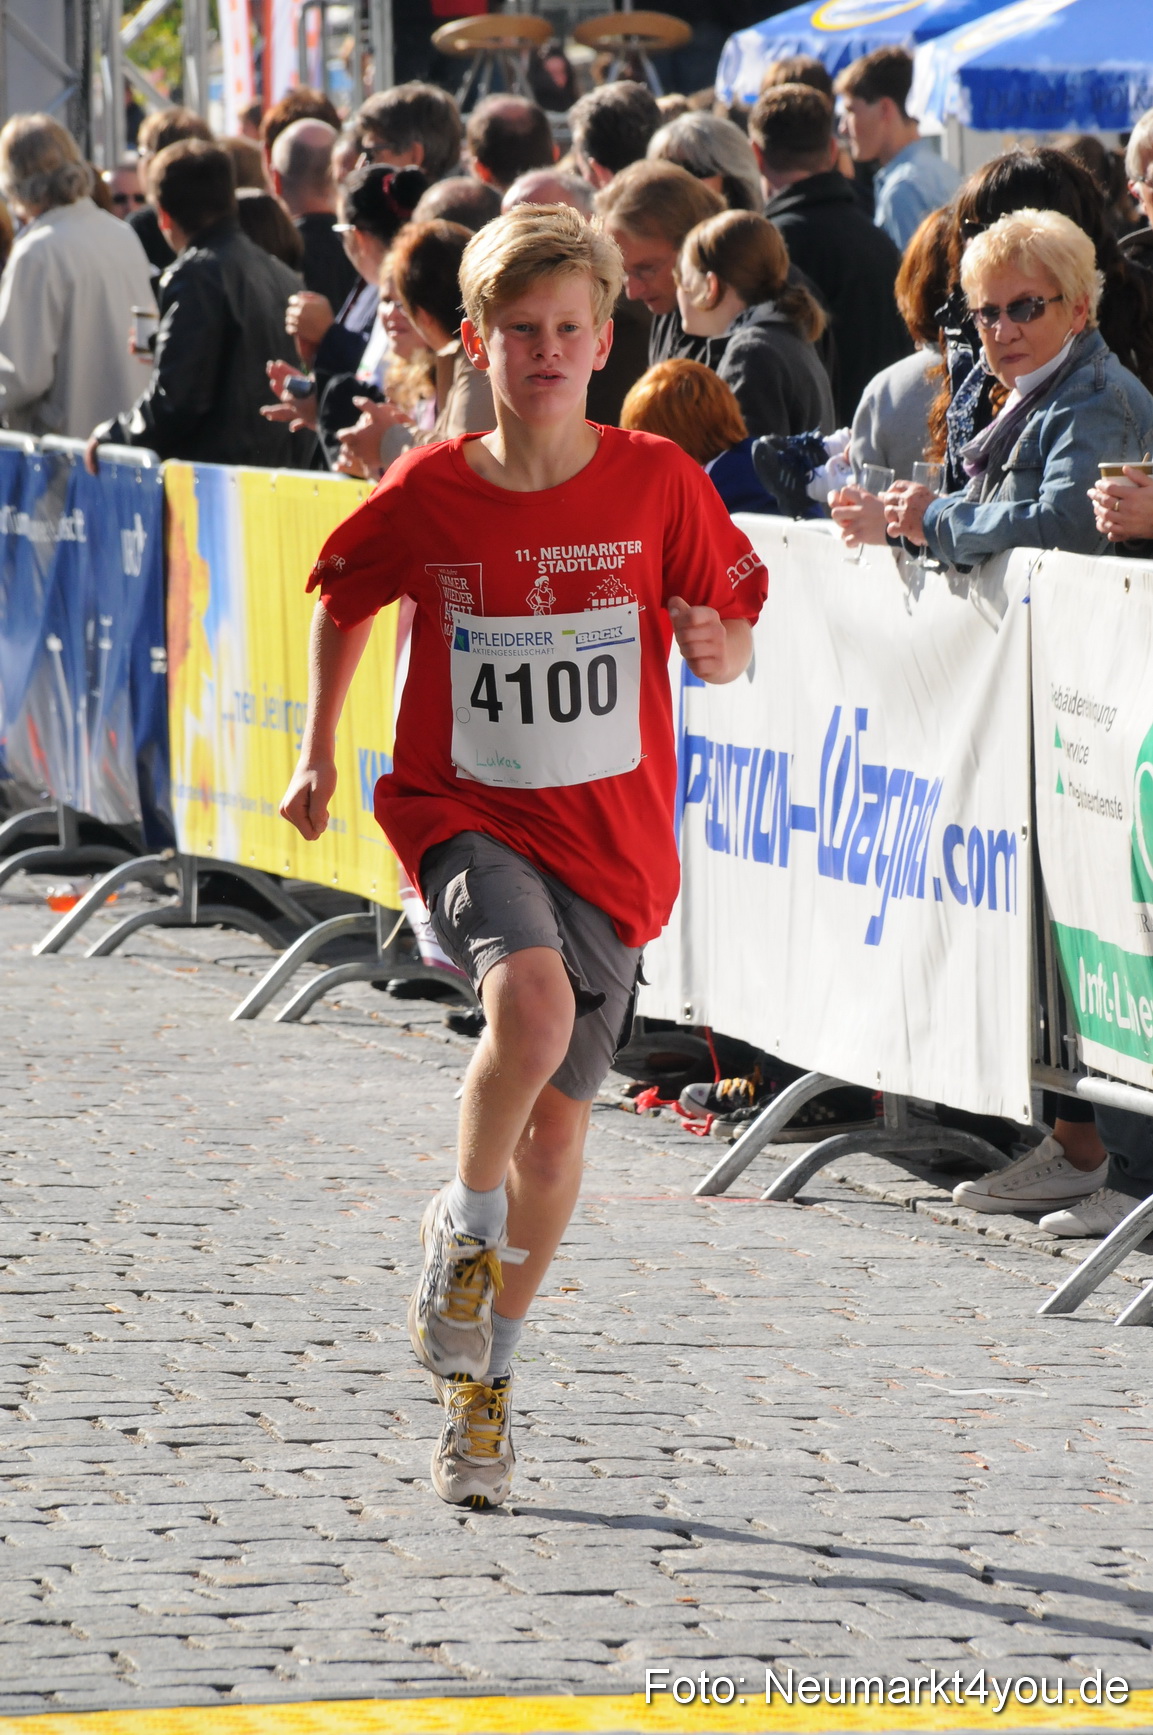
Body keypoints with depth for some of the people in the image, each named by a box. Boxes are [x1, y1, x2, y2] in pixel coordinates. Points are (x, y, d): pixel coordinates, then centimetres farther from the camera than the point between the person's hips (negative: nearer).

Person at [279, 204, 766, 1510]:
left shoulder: (657, 485, -5)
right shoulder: (428, 497, -5)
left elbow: (729, 653, 4)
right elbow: (342, 599, 15)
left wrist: (715, 645, -19)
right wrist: (318, 755, 15)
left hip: (609, 834, 2)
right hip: (467, 814, -1)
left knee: (557, 1118, 6)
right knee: (533, 998, -32)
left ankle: (480, 1376, 24)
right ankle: (466, 1230, -7)